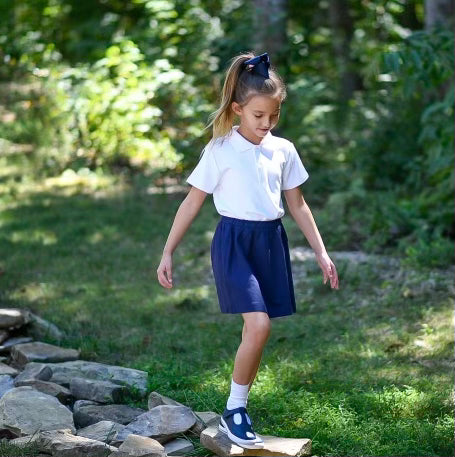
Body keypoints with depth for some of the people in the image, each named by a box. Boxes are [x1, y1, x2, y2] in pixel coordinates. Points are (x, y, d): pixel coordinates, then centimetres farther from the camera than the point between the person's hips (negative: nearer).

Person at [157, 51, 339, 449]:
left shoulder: (284, 149, 6)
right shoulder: (219, 150, -6)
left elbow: (298, 204, 14)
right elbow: (192, 203, -2)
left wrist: (321, 252, 12)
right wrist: (167, 253, -4)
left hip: (272, 241, 5)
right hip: (234, 241, -5)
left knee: (256, 330, 6)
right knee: (259, 325, -18)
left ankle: (237, 409, 19)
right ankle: (234, 410, -3)